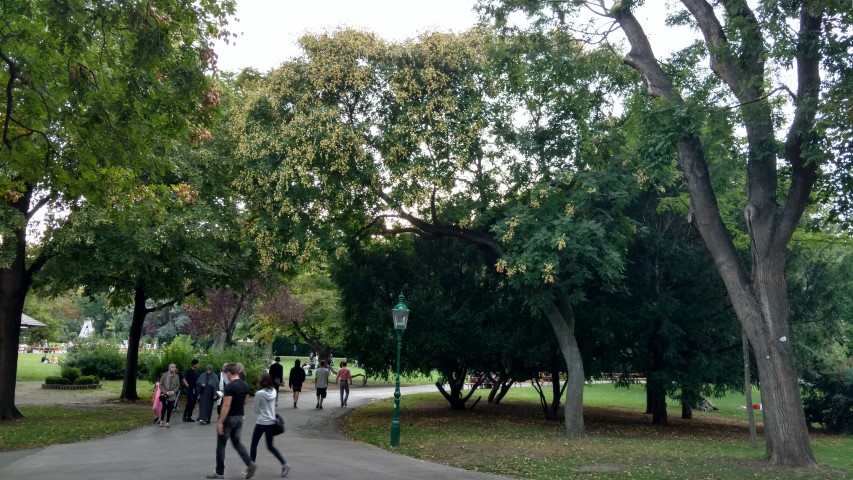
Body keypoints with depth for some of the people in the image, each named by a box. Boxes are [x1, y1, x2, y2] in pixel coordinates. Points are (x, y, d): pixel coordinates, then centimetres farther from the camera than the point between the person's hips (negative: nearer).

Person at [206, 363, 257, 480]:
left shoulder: (230, 386, -20)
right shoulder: (245, 385, 5)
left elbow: (226, 405, -23)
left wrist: (220, 422, -20)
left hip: (229, 418, -7)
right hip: (240, 417, 8)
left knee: (221, 445, 7)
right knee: (236, 442, 16)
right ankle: (250, 464, -1)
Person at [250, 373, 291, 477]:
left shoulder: (259, 394, -17)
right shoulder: (274, 391, 0)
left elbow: (256, 410, -7)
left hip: (261, 423, -6)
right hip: (272, 422, 6)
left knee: (254, 445, 13)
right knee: (270, 446, 15)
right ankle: (284, 464, 2)